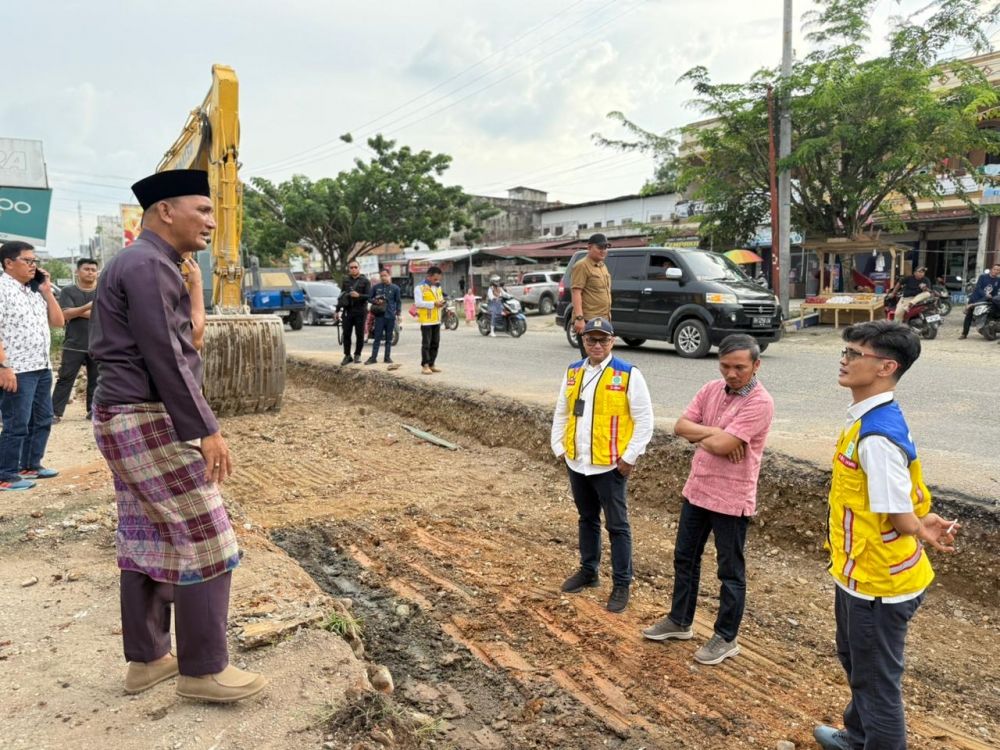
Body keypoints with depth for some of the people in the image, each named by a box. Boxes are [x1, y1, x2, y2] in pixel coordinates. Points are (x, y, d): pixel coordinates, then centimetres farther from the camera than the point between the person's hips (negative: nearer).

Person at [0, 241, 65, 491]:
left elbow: (58, 321, 16)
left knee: (42, 420, 15)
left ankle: (31, 466, 27)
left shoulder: (35, 291, 15)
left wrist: (47, 291, 7)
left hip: (42, 368, 8)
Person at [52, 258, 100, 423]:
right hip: (74, 345, -1)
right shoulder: (68, 291, 4)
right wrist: (87, 307, -25)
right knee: (65, 379, -2)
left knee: (96, 379, 6)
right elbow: (66, 314, -10)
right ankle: (55, 412, 1)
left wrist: (78, 312, -10)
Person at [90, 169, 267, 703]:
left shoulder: (140, 263, 17)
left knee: (145, 540, 15)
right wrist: (205, 430, -20)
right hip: (149, 423, -11)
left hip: (127, 418, 11)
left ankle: (146, 659, 27)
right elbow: (164, 357, -22)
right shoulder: (149, 264, -16)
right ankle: (202, 670, 9)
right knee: (204, 541, -3)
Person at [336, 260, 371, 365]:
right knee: (346, 334, 2)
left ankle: (357, 355, 14)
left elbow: (369, 296, -6)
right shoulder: (346, 281, 13)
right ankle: (347, 355, 10)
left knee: (359, 334, 2)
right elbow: (341, 296, 17)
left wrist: (359, 295, -24)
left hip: (360, 311, -3)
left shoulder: (365, 281, 1)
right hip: (347, 311, 3)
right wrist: (337, 310, 13)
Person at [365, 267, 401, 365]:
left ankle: (387, 357, 15)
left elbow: (398, 302, 7)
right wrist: (375, 301, -8)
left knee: (389, 338, 8)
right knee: (377, 337, -1)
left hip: (391, 316, 0)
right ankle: (373, 357, 2)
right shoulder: (376, 287, 4)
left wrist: (398, 314, 2)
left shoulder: (395, 288, 2)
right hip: (379, 315, 0)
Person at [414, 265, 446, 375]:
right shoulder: (420, 287, -9)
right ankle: (425, 365, 0)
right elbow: (418, 303, -17)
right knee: (426, 343, -5)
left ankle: (432, 364, 17)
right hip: (426, 320, -7)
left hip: (436, 320, 7)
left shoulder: (438, 287, 16)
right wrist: (434, 304, -20)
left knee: (435, 343, 9)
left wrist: (442, 303, 2)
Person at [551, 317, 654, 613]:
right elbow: (561, 414, 14)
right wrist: (559, 448, 7)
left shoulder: (628, 374, -10)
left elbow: (644, 419, -9)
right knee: (587, 519, 20)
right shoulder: (573, 373, 6)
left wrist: (630, 457, -11)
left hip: (610, 465, -5)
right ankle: (588, 571, 36)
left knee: (617, 525, 5)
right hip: (576, 463, 5)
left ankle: (621, 584, 18)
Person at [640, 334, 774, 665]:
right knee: (684, 558, 19)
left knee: (730, 571, 9)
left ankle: (726, 638, 25)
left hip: (731, 498, -7)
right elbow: (680, 426, -3)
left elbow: (721, 445, -26)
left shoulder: (760, 402, -19)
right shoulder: (711, 389, 4)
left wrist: (699, 435, -7)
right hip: (696, 490, 8)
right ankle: (679, 621, 37)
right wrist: (713, 432, -17)